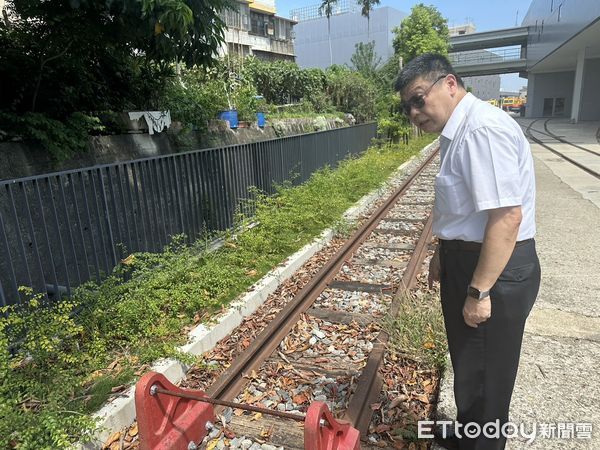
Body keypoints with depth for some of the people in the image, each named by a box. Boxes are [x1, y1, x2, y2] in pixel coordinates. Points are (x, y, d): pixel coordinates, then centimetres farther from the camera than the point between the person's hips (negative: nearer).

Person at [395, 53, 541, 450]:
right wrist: (445, 253, 23)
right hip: (469, 260, 10)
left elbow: (507, 216, -27)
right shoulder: (459, 131, 8)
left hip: (494, 270, -10)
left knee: (484, 377, 10)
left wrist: (479, 291, -23)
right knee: (467, 363, 26)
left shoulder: (482, 129, -23)